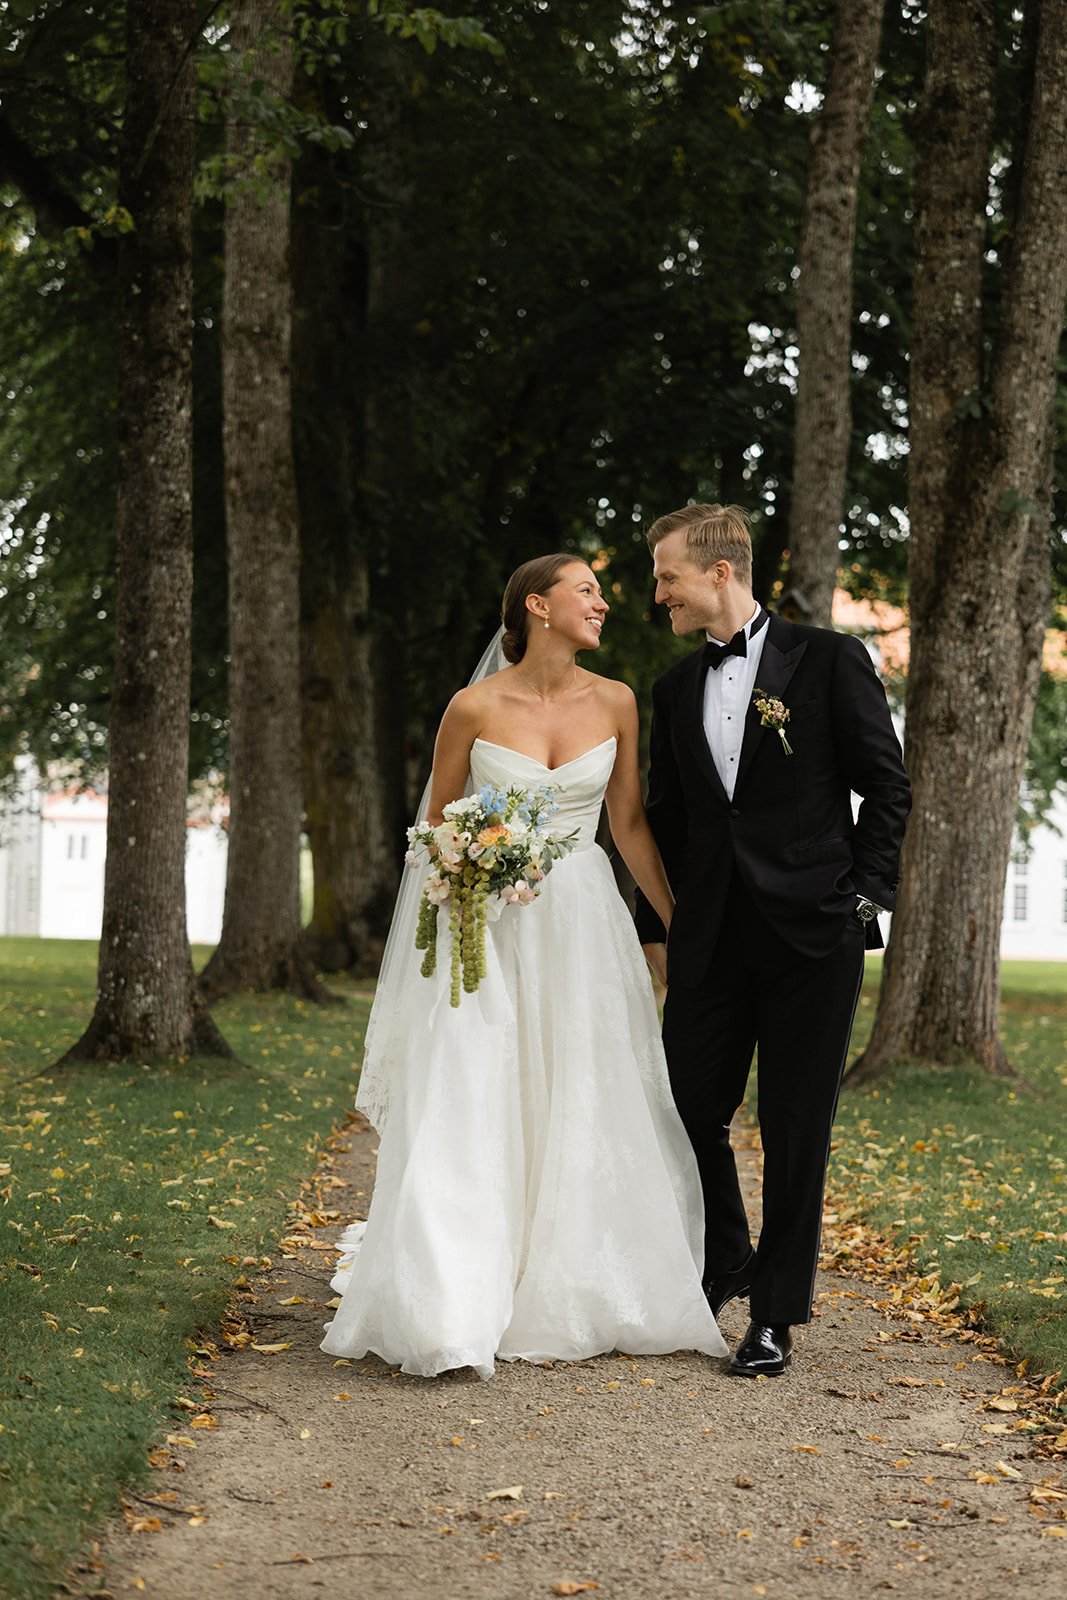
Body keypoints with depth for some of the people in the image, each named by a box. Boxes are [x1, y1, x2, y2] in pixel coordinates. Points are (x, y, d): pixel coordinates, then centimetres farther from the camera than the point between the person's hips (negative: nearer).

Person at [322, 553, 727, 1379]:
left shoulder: (615, 703, 2)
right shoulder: (475, 708, -6)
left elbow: (630, 822, 9)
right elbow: (440, 822, 5)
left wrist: (682, 923, 8)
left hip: (581, 923, 3)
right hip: (488, 925, -3)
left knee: (584, 1116, 5)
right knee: (468, 1116, -7)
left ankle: (570, 1297, 19)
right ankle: (452, 1309, -3)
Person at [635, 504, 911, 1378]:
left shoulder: (829, 660, -3)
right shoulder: (676, 688, 12)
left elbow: (888, 789, -2)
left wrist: (864, 897, -8)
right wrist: (654, 926, 14)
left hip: (810, 935, -4)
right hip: (711, 936, 5)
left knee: (796, 1131, 2)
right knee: (692, 1110, 6)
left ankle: (777, 1313, 13)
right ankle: (724, 1266, 29)